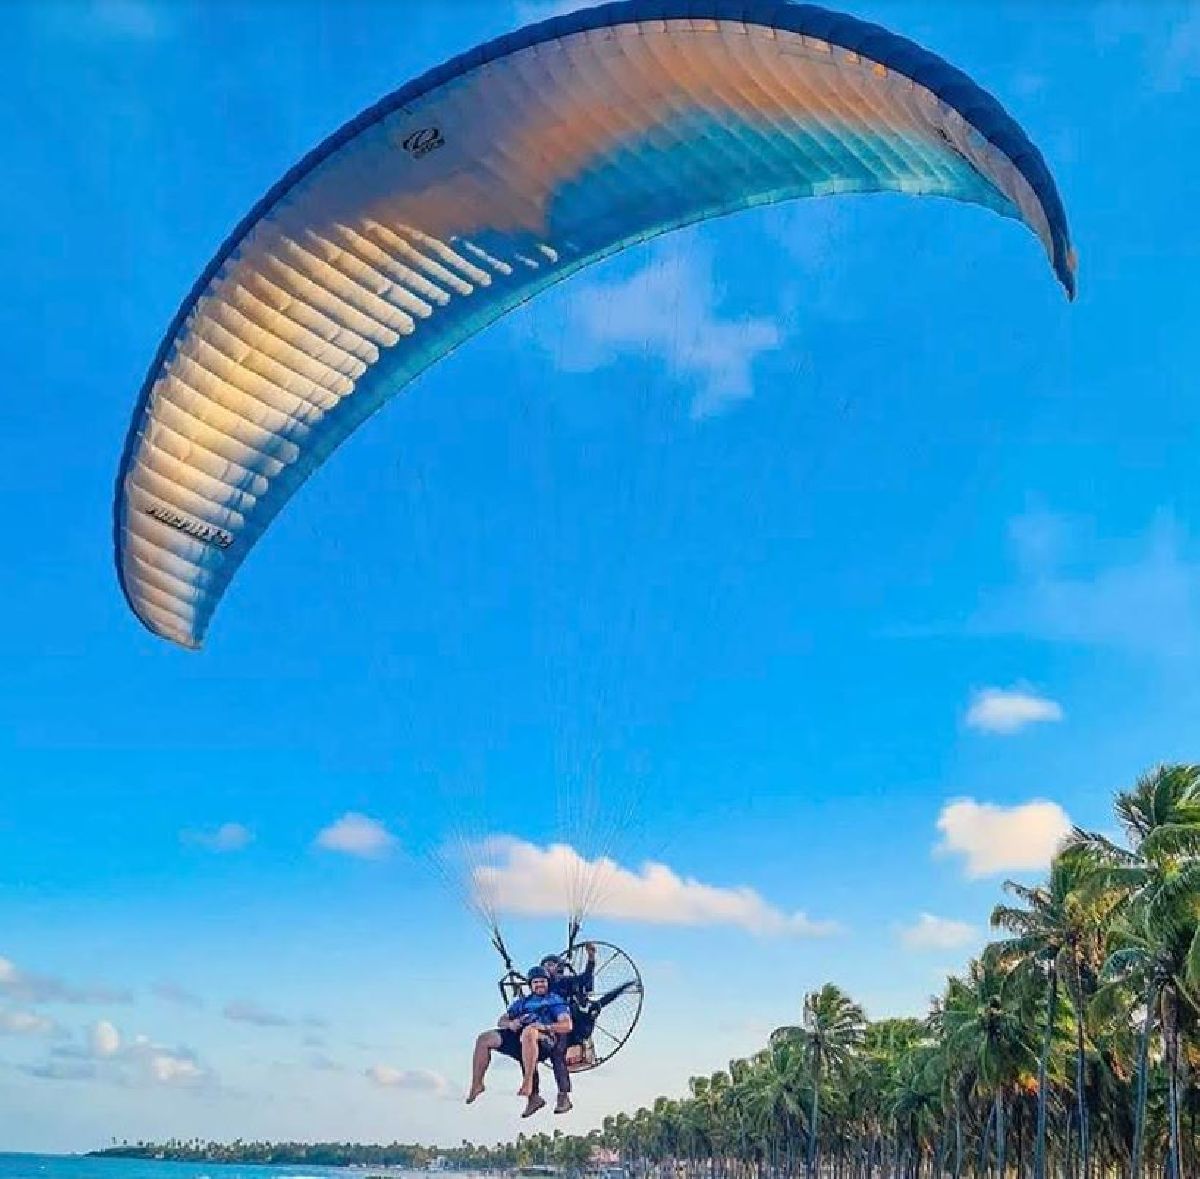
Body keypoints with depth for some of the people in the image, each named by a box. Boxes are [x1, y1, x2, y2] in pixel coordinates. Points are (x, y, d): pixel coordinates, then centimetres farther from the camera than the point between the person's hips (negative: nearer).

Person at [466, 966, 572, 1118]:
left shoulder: (556, 1000, 16)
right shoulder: (523, 1001, 30)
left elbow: (567, 1025, 1)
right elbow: (501, 1021, 25)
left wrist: (545, 1026, -15)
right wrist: (510, 1024, 0)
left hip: (545, 1040, -6)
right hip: (517, 1036, 6)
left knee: (528, 1031, -41)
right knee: (484, 1039, -11)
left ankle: (528, 1082, -44)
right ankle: (476, 1085, -6)